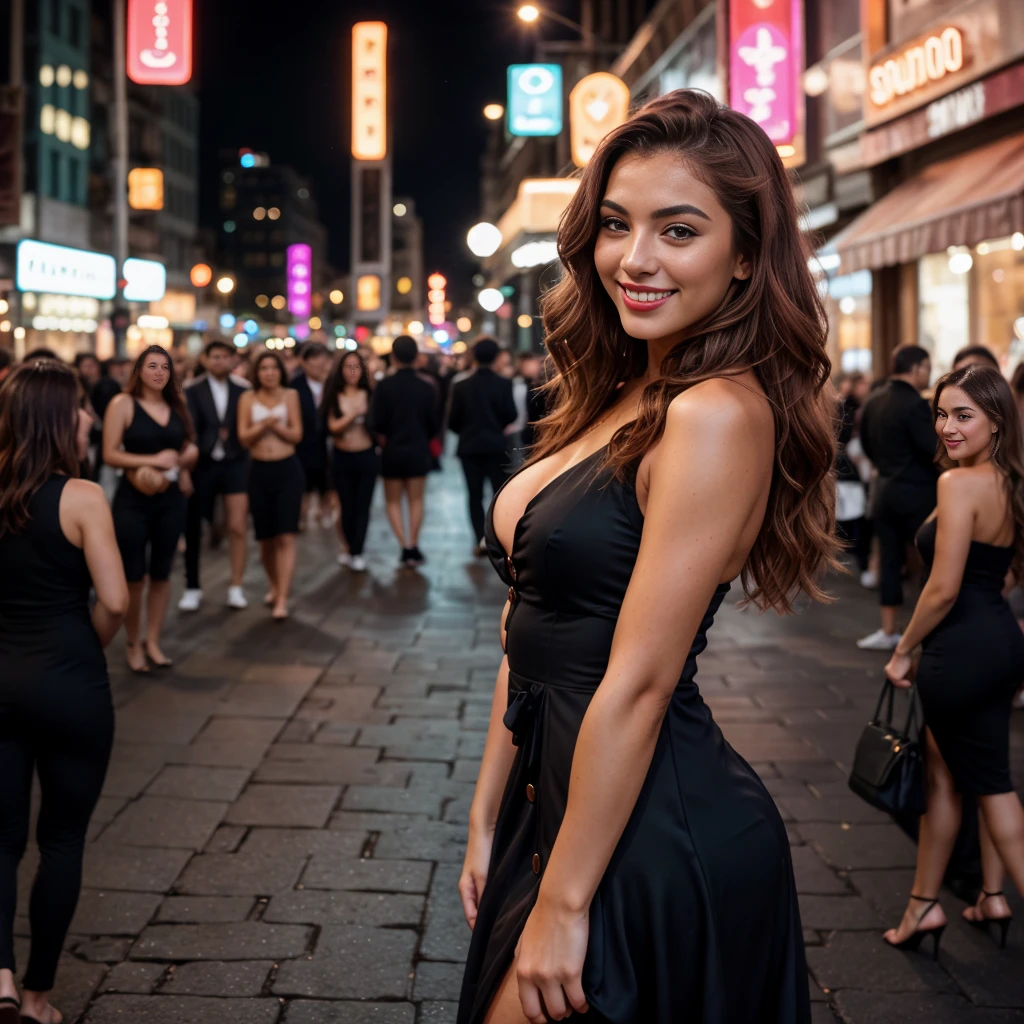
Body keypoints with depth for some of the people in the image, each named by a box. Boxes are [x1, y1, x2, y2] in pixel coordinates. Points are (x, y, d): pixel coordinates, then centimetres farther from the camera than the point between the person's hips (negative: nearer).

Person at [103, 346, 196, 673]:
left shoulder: (176, 406, 8)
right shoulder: (123, 403, -6)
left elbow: (188, 448, 17)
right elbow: (110, 454, -12)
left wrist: (183, 459, -6)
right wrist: (153, 460, -18)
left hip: (170, 499, 5)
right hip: (133, 501, -4)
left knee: (161, 573, 10)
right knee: (134, 575, 0)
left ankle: (153, 641, 20)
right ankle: (133, 644, 14)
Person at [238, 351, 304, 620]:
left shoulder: (290, 395, 1)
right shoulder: (248, 398, 3)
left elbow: (296, 435, -2)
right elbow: (244, 437, -3)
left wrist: (275, 425, -17)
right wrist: (263, 424, -19)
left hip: (288, 469, -2)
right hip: (260, 470, 2)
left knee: (285, 537, -8)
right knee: (266, 537, 10)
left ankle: (282, 599, -10)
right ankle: (275, 585, 34)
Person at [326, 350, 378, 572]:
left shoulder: (369, 395, -3)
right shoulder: (335, 397, -1)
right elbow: (333, 427, -10)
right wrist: (353, 415, -19)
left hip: (367, 456, -1)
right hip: (342, 458, 1)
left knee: (363, 506, -1)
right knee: (347, 506, 11)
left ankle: (355, 552, 4)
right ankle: (350, 548, 25)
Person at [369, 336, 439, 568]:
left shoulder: (384, 386, -12)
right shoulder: (426, 388, -8)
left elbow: (377, 423, -13)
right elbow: (433, 425, -3)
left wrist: (385, 440, 7)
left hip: (392, 451, -1)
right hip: (418, 451, 1)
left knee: (393, 501, 11)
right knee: (416, 500, 12)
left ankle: (406, 547, 0)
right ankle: (413, 548, 10)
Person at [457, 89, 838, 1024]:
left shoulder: (720, 413, -19)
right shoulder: (616, 402, 9)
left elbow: (638, 683, -21)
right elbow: (534, 632, 10)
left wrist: (562, 902, -17)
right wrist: (488, 820, 12)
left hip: (654, 838, -8)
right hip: (559, 798, 9)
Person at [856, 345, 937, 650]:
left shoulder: (872, 402, 5)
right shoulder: (915, 404, -19)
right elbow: (935, 450, -21)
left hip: (885, 488, 7)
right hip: (918, 491, -7)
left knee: (890, 558, 12)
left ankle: (888, 631, 15)